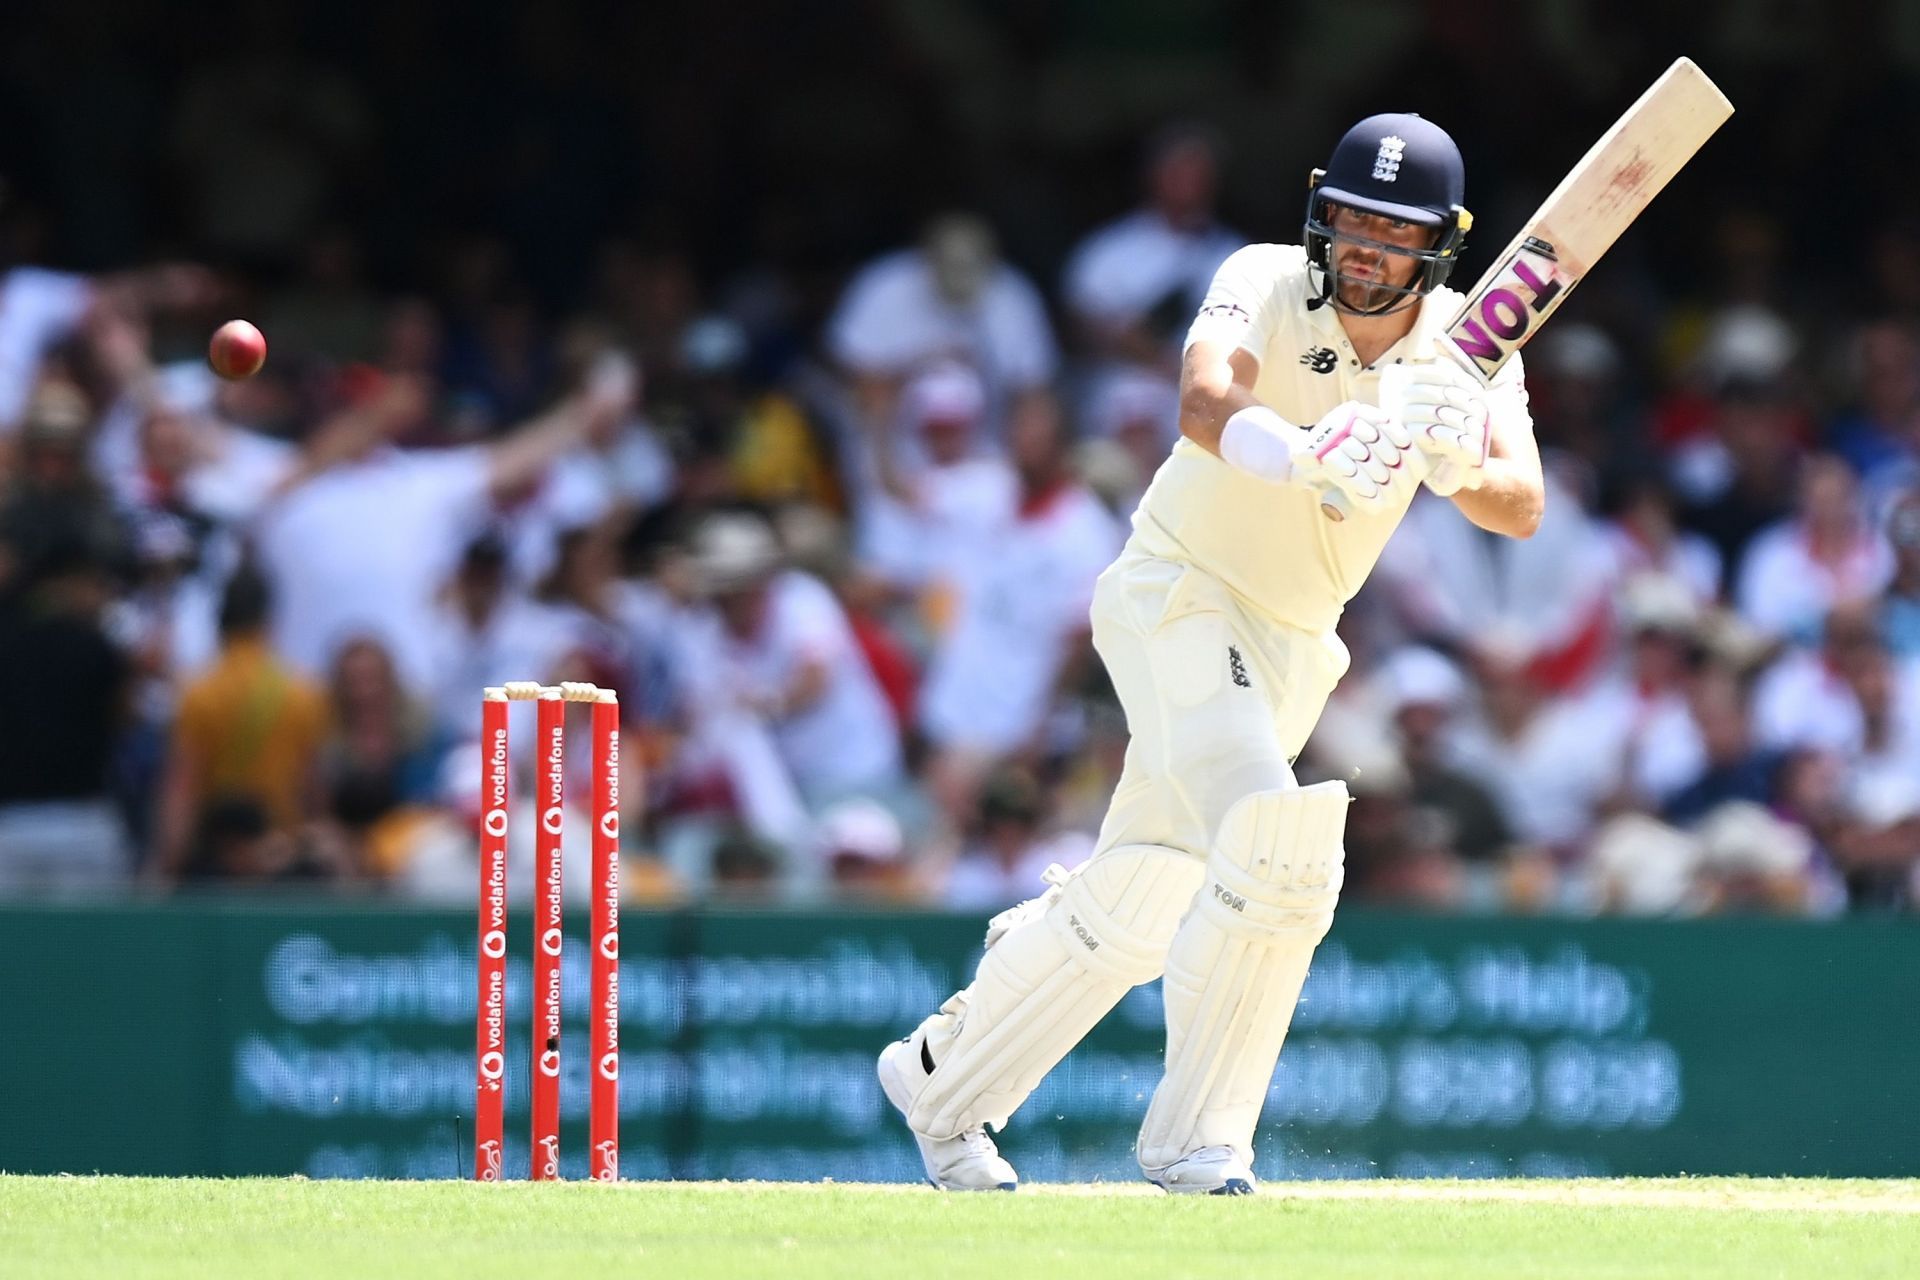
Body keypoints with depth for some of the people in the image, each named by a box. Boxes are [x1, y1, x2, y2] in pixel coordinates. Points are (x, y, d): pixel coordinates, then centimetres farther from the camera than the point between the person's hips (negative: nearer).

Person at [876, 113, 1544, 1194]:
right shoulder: (1268, 286, -18)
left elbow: (1524, 507, -19)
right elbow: (1206, 403, -39)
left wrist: (1459, 461, -42)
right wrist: (1308, 453, -59)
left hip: (1293, 647, 6)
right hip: (1177, 597, -6)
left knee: (1131, 908, 13)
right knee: (1276, 847, -27)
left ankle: (941, 1081, 33)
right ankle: (1197, 1138, -16)